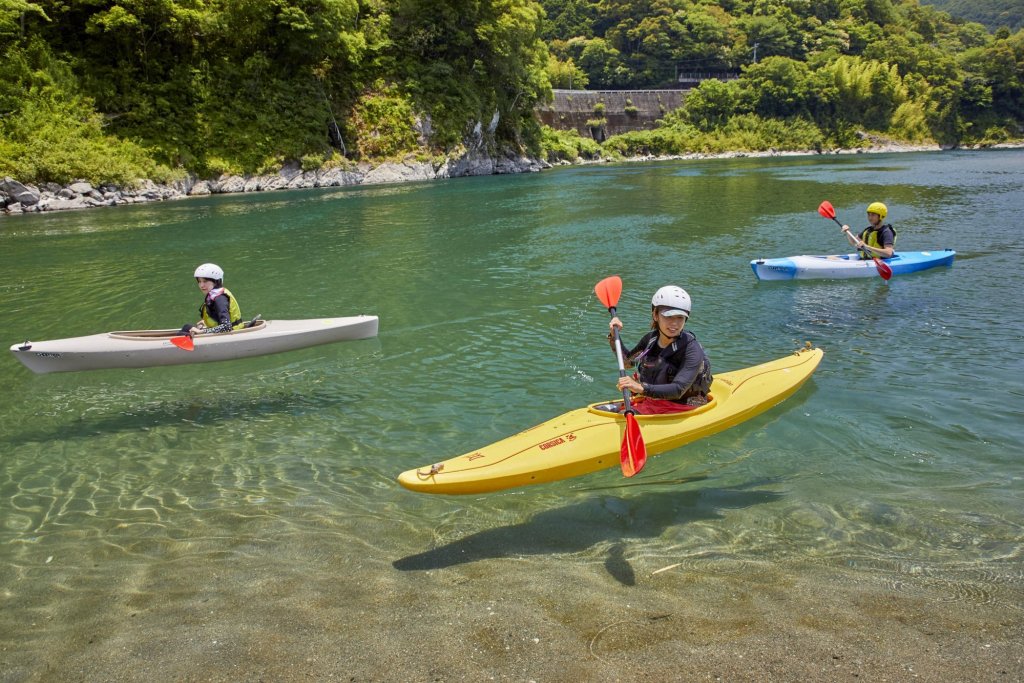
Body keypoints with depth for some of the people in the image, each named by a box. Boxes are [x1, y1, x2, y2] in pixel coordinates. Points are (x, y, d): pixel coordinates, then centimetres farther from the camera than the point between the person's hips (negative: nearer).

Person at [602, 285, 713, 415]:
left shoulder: (691, 349, -17)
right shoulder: (650, 339, 2)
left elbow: (678, 390, -29)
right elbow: (627, 362, 21)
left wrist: (642, 388, -42)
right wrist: (614, 335, 7)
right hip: (648, 402, 6)